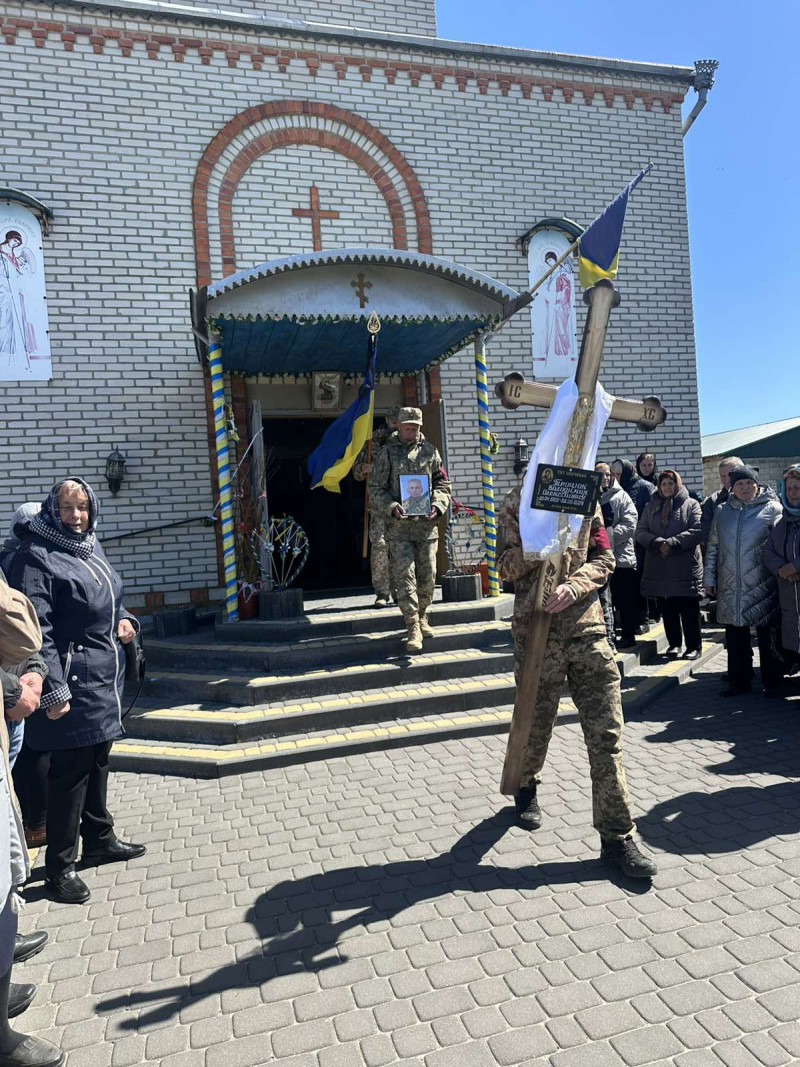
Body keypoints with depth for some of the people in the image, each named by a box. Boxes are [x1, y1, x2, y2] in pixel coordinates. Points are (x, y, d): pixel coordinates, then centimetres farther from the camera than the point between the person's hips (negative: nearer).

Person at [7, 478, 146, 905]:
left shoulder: (90, 549, 12)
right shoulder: (36, 556, -14)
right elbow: (37, 630, -20)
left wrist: (126, 620, 5)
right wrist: (53, 691, -23)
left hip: (104, 678, 8)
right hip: (73, 683, -8)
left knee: (96, 763, 19)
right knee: (70, 772, -1)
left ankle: (99, 840, 34)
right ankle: (59, 868, 14)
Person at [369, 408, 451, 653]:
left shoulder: (429, 451, 11)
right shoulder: (388, 452, 4)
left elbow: (443, 483, 13)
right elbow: (376, 488, 1)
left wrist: (437, 505, -6)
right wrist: (391, 508, -15)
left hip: (427, 524, 3)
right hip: (399, 525, -3)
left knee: (427, 577, 9)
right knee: (405, 578, -7)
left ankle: (422, 617, 30)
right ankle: (413, 629, -4)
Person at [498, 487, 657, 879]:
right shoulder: (517, 502, 1)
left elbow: (604, 560, 6)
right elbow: (506, 569, -3)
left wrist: (573, 586, -12)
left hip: (587, 626, 2)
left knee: (606, 732, 0)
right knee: (535, 721, 14)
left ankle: (616, 836, 9)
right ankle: (526, 787, 44)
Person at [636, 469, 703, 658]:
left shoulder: (691, 505, 3)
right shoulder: (651, 506, 13)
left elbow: (697, 531, -9)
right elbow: (640, 532, 4)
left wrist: (672, 543, -18)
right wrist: (658, 543, -14)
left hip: (686, 567, -3)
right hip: (659, 568, 3)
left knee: (689, 610, 1)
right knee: (667, 609, 10)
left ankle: (694, 646, 12)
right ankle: (674, 643, 23)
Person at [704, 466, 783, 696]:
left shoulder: (772, 508, 0)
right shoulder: (722, 511, 12)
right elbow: (713, 546, 14)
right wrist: (709, 577, 11)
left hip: (762, 585, -3)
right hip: (730, 586, 4)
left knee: (767, 635, 5)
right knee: (735, 636, 10)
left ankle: (772, 682, 18)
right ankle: (738, 680, 21)